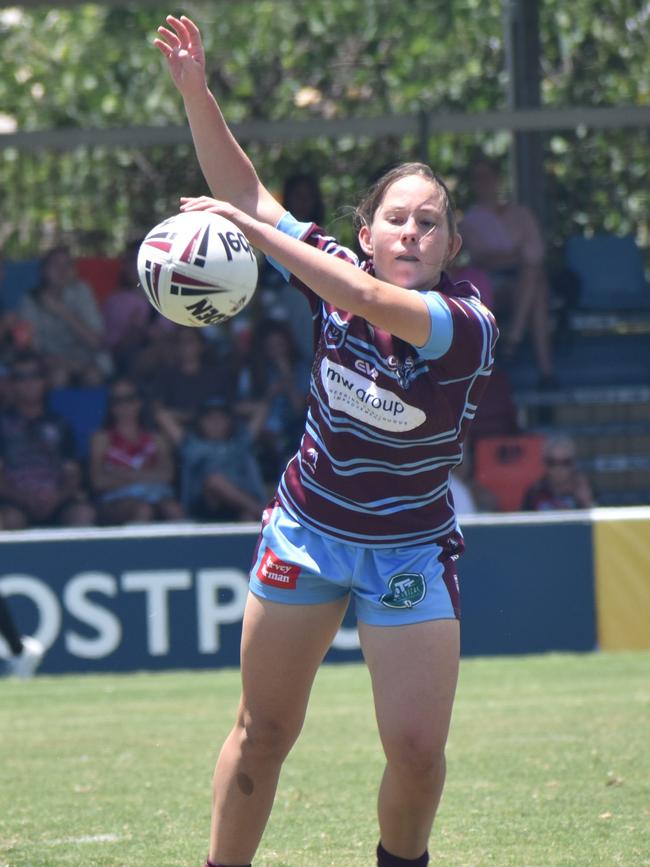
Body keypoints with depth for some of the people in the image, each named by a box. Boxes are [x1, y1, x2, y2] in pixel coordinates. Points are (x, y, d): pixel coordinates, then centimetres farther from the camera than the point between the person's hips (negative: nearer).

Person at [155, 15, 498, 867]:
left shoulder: (468, 324, -20)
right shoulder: (343, 274, -7)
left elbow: (371, 301, -37)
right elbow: (245, 190, -3)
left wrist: (253, 230, -37)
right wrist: (195, 92, -15)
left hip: (410, 552, -3)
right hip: (307, 531, 3)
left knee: (417, 748, -10)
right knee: (263, 731, 6)